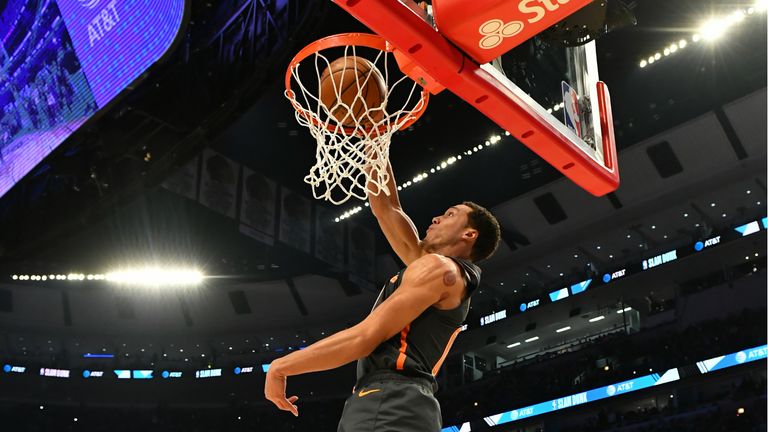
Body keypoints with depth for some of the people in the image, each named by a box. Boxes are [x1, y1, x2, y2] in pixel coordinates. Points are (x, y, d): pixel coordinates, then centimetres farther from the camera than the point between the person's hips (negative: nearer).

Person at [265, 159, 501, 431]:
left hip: (391, 407, -10)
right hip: (388, 406, 10)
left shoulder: (439, 267, -5)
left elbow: (366, 338, -11)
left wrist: (281, 366, -6)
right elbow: (384, 207, 29)